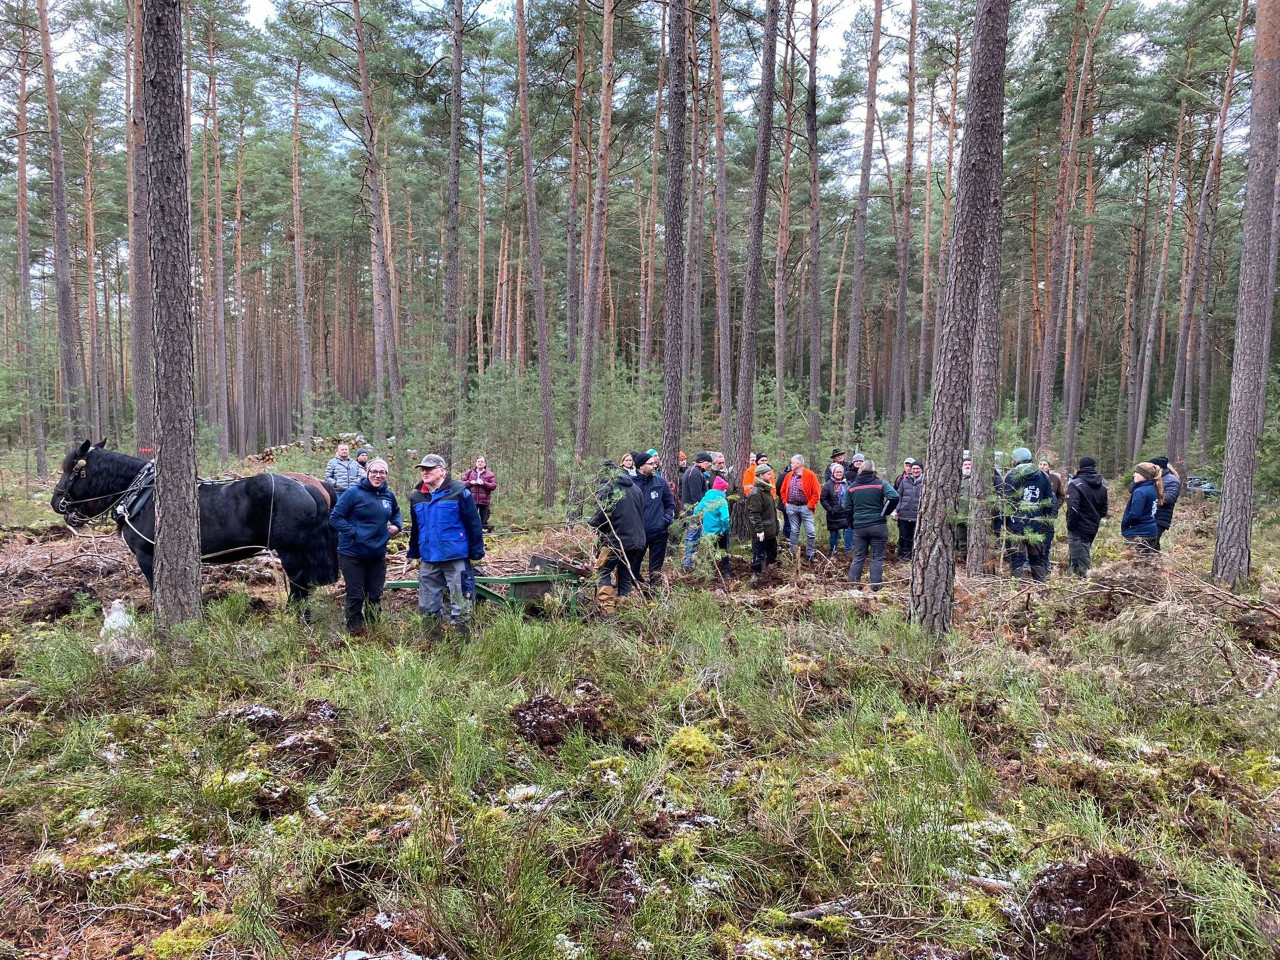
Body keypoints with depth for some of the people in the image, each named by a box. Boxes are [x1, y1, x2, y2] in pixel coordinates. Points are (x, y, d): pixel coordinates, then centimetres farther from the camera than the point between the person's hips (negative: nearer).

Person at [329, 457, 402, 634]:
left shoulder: (389, 495, 5)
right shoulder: (353, 493, -12)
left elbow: (396, 513, 24)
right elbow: (335, 518, -13)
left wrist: (397, 525, 3)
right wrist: (354, 533, -21)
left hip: (378, 555, 5)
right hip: (352, 554, -5)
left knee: (375, 596, 13)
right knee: (356, 596, 2)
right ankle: (354, 631, 17)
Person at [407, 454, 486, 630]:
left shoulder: (460, 492, -9)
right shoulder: (416, 497, 8)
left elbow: (474, 524, -8)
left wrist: (476, 553, -8)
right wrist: (414, 554, 21)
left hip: (456, 559, -5)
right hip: (428, 561, 6)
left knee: (460, 606, 2)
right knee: (427, 606, 13)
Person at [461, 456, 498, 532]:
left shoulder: (489, 474, 6)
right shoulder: (469, 472, 11)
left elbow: (494, 485, -2)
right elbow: (462, 483, 10)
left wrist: (484, 483, -14)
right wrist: (470, 482, -9)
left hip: (484, 501, 0)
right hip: (472, 500, 0)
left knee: (484, 519, 5)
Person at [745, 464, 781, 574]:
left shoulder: (766, 490, 14)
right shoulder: (755, 492, -19)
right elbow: (754, 513, -23)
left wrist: (776, 526, 23)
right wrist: (759, 530, -25)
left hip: (771, 531, 10)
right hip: (761, 534, -10)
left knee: (772, 556, 20)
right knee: (759, 557, -2)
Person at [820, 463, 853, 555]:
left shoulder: (847, 483, 7)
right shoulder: (828, 485, -7)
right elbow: (822, 499, -8)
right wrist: (830, 509, -13)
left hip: (846, 513, 4)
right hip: (834, 514, -4)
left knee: (849, 530, 2)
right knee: (834, 533, 6)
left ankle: (848, 550, 14)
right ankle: (832, 550, 20)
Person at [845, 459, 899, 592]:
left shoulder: (852, 487, 5)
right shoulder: (880, 484, -4)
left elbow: (848, 509, 8)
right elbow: (894, 497, -19)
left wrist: (852, 525, 18)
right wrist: (884, 512, -6)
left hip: (859, 527, 2)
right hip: (878, 525, -2)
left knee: (858, 557, 11)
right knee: (877, 558, 5)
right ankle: (875, 588, 5)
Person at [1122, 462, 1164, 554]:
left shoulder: (1140, 492, -18)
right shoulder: (1153, 489, 9)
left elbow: (1134, 515, -21)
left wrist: (1123, 523, -6)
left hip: (1139, 535, -9)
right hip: (1152, 532, 9)